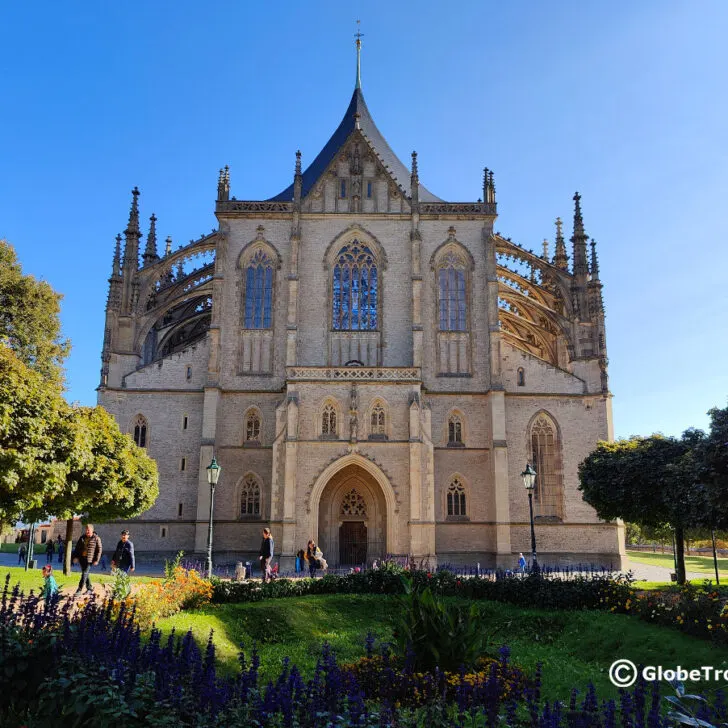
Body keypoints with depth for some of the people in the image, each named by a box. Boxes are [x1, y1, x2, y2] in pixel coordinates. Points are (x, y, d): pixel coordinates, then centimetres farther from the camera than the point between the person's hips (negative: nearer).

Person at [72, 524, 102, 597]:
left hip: (89, 559, -6)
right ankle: (90, 589, 25)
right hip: (81, 558, 6)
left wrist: (96, 560, -9)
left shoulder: (96, 539, -4)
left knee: (84, 574, -11)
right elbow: (77, 547, 14)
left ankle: (79, 590, -9)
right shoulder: (82, 538, 11)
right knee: (85, 574, 12)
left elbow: (99, 549, -5)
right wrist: (75, 556, 3)